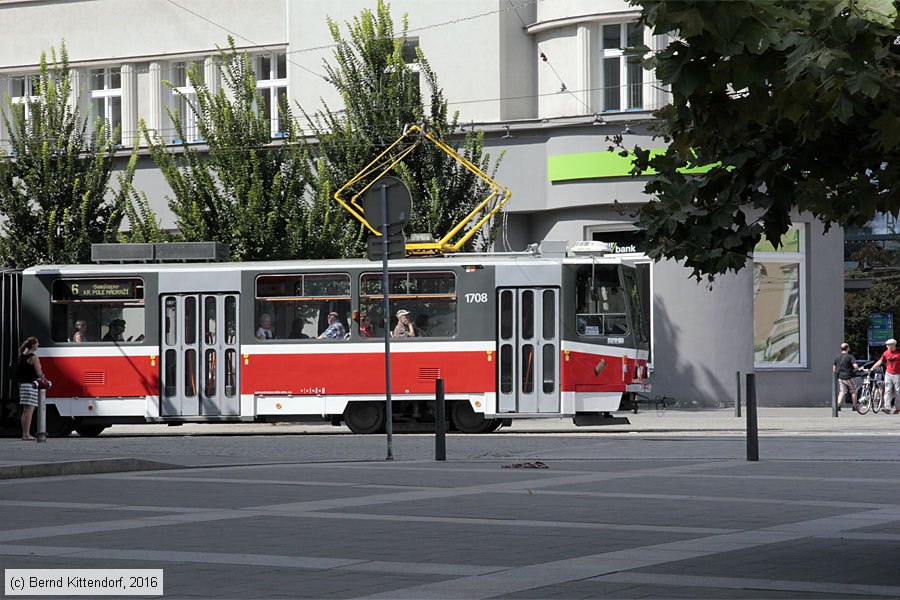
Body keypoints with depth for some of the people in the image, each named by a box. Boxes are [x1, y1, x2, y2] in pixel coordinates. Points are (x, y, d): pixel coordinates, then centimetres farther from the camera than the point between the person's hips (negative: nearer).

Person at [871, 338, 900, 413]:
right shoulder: (886, 353, 3)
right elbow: (880, 362, 3)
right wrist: (872, 368, -3)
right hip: (888, 374, 2)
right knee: (887, 391, -7)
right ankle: (887, 408, -12)